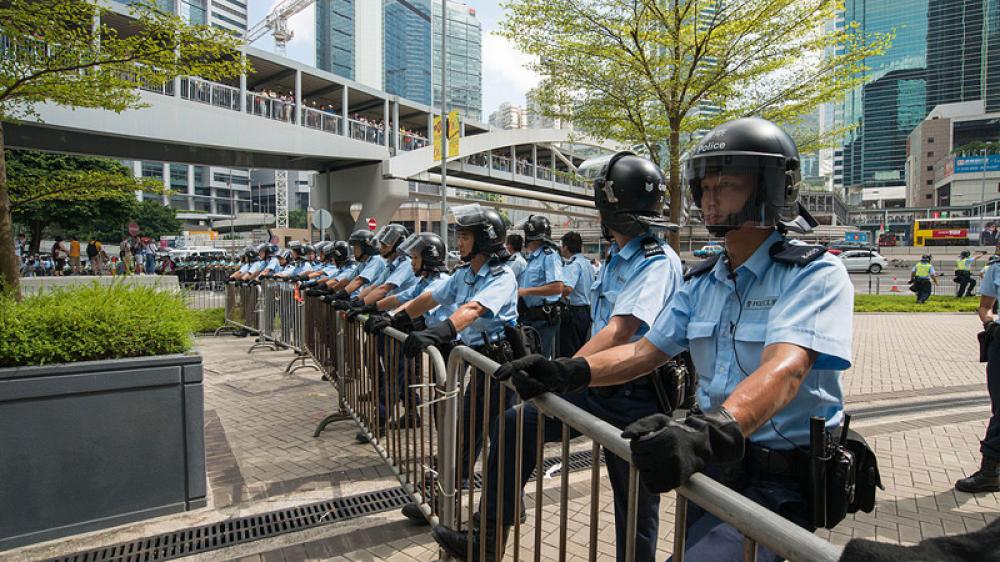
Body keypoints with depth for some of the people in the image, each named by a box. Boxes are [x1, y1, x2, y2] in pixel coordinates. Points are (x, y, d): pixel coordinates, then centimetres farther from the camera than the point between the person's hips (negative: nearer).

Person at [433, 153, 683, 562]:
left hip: (636, 397, -8)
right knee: (514, 425, 2)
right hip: (599, 386, 9)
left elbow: (620, 331, -30)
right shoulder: (617, 257, 12)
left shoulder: (659, 262, -17)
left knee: (635, 505, 8)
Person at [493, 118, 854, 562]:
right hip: (711, 465, 7)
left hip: (782, 480, -6)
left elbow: (784, 368, -30)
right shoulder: (702, 282, 9)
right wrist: (568, 372, -12)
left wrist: (713, 430, -48)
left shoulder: (815, 274, -12)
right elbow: (645, 352, 4)